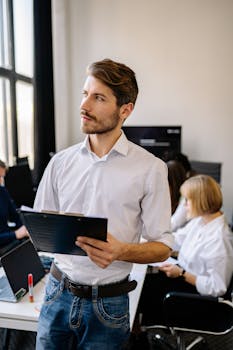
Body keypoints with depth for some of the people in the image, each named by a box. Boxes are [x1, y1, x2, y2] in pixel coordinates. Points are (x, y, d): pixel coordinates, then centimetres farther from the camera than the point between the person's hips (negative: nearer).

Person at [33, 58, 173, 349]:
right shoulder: (60, 162, 0)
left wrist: (121, 251, -27)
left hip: (108, 303, -2)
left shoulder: (151, 168, -10)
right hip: (58, 292, 3)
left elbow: (161, 246, -8)